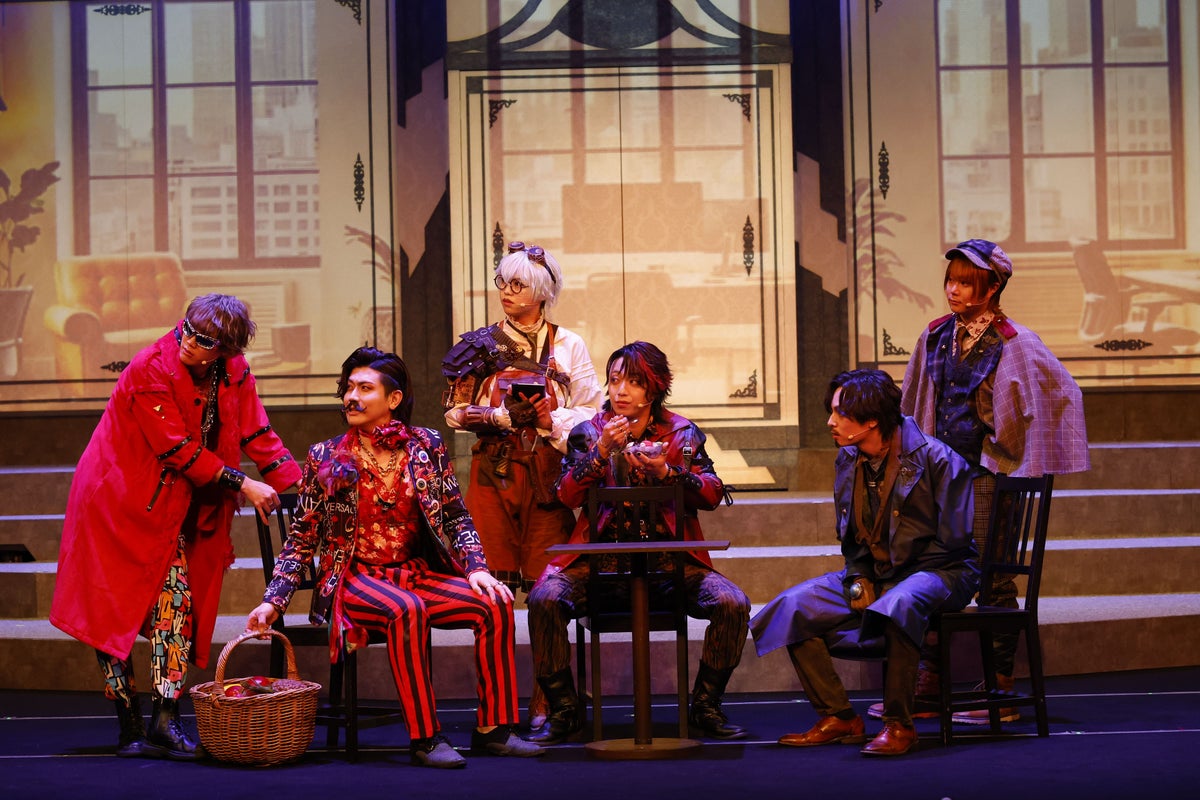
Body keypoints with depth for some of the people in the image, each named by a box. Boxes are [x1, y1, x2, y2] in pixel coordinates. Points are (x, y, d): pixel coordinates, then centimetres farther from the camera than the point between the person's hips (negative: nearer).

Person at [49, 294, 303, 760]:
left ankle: (166, 722, -5)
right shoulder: (150, 369, -21)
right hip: (117, 501, -5)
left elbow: (258, 436, -1)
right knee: (113, 611, -3)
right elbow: (178, 449, -21)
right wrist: (242, 484, -19)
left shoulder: (234, 374, -3)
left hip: (172, 508, 5)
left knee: (176, 600, -5)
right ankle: (130, 727, 4)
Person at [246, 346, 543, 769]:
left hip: (418, 573, 3)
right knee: (406, 610, -36)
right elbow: (301, 539, 4)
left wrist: (476, 567, -9)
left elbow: (456, 518, 8)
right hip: (355, 577, -3)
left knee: (495, 604, -20)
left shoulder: (426, 447, 5)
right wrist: (273, 601, -5)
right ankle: (424, 739, -30)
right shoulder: (326, 458, 1)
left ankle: (492, 728, -12)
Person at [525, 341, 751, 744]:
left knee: (732, 604, -23)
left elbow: (713, 494, -4)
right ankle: (564, 710, -8)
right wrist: (600, 452, -19)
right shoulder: (589, 431, 7)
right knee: (545, 600, -27)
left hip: (670, 559, 0)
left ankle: (705, 706, -3)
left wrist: (667, 473, -20)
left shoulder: (682, 432, 7)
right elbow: (566, 496, -6)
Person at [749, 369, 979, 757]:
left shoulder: (936, 460, -15)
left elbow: (953, 542, -15)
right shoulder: (847, 462, 5)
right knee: (794, 606, -12)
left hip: (939, 572, -7)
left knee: (898, 605, -40)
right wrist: (859, 580, -1)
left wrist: (886, 579, -12)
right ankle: (839, 717, -4)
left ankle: (899, 725, -28)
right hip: (873, 575, 7)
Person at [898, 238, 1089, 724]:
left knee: (993, 580, -2)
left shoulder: (1013, 345, -8)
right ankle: (926, 689, 11)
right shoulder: (935, 338, 9)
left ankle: (1001, 693, 5)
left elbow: (1062, 394, -7)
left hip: (989, 475, -6)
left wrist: (1023, 460, -6)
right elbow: (916, 406, 20)